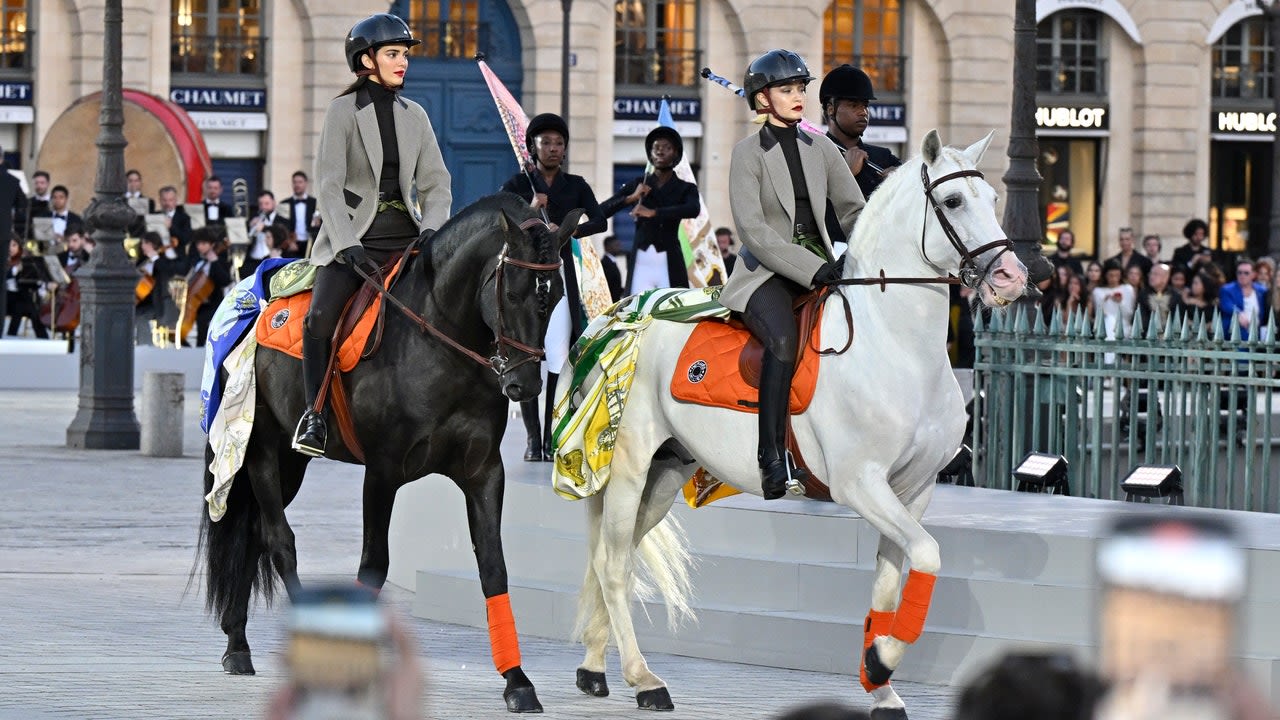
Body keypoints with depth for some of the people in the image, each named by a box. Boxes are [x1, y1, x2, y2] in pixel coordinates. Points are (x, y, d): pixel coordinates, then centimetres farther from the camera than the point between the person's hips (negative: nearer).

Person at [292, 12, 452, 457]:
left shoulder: (414, 115, 12)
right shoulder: (344, 112, -2)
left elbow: (436, 182, 10)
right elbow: (329, 184, -8)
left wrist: (432, 229, -9)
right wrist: (348, 246, -20)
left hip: (405, 235, 4)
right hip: (353, 234, -4)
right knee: (321, 316, -25)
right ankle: (313, 414, -15)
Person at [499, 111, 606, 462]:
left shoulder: (575, 186, 11)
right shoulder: (517, 185, 7)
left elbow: (599, 220, -2)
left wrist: (568, 231, -18)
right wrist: (530, 212, -18)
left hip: (559, 274, 1)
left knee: (559, 359, -7)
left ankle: (552, 436, -3)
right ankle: (533, 437, -1)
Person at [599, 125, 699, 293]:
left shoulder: (685, 189, 7)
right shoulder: (637, 186, 11)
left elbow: (693, 209, -16)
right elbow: (601, 211, 5)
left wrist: (652, 212, -24)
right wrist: (630, 198, -12)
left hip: (670, 265, -1)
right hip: (641, 264, 1)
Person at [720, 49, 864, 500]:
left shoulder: (823, 152, 14)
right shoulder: (748, 154, -2)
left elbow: (853, 210, 15)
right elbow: (752, 229, -12)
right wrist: (812, 269, -22)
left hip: (820, 268, 6)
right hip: (766, 274, -5)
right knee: (783, 339, -33)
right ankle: (773, 462, -34)